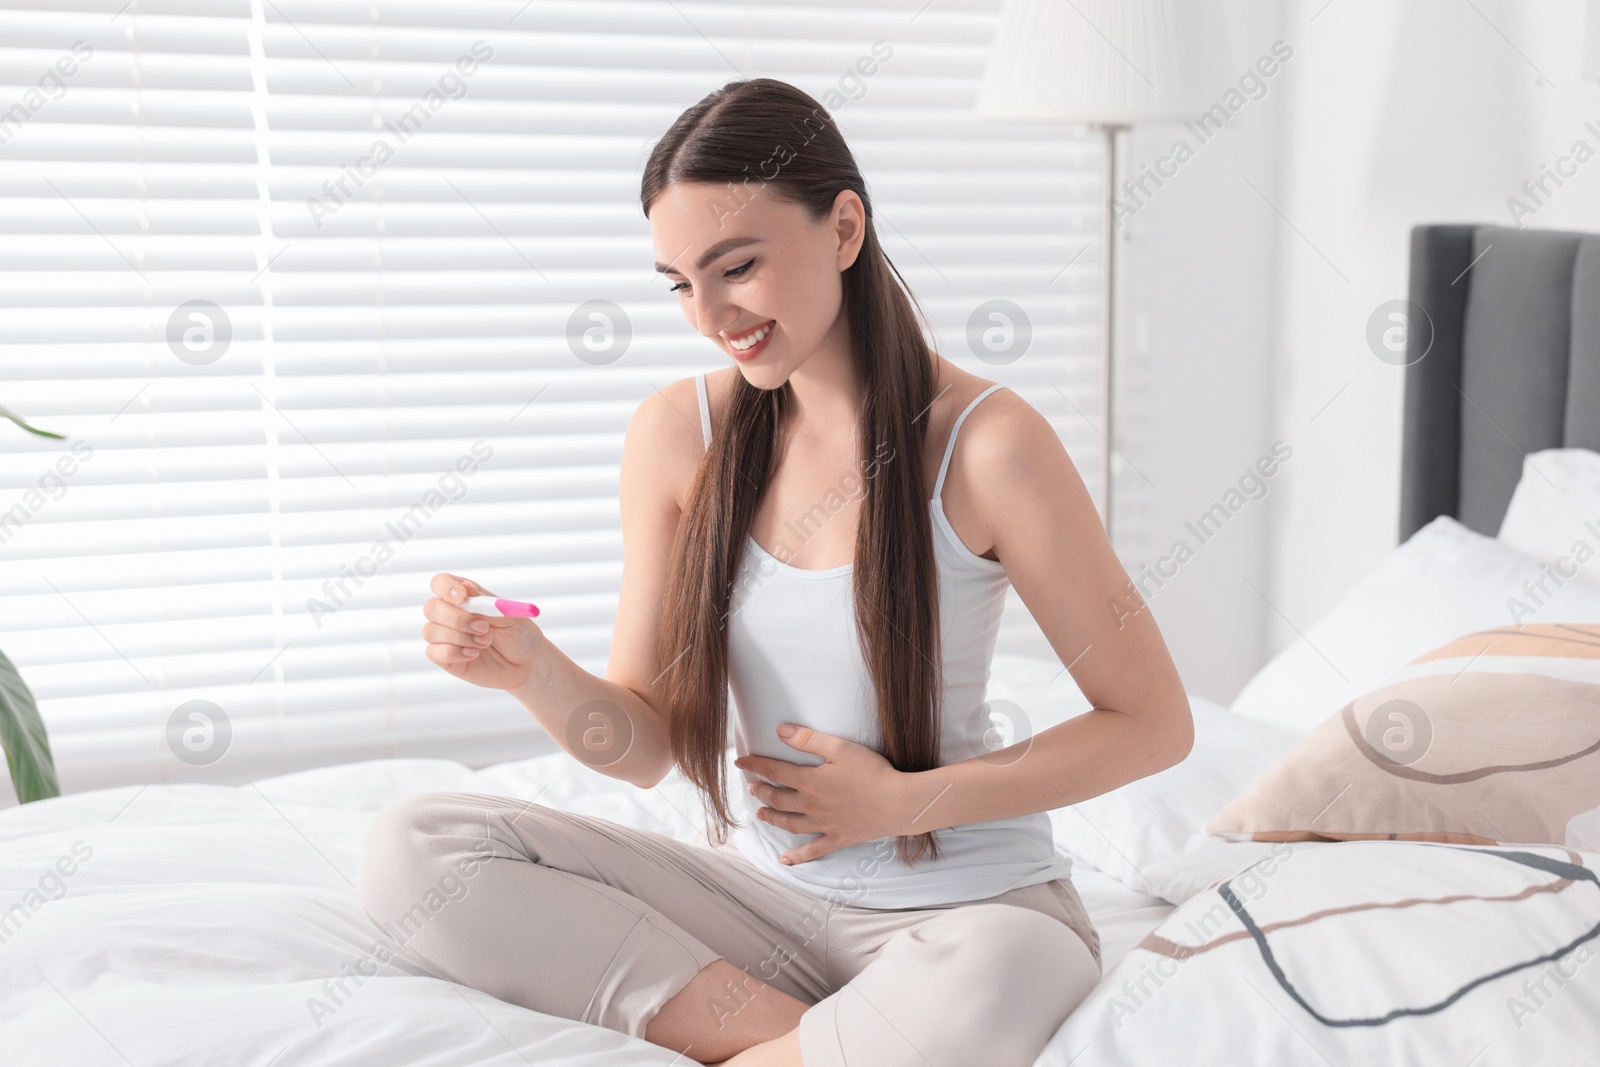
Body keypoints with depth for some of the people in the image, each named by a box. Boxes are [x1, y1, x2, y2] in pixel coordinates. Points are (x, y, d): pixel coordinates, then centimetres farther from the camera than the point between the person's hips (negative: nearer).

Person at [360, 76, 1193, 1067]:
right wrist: (534, 673, -17)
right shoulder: (677, 435, 0)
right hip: (763, 890, 5)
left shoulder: (986, 443, -14)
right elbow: (648, 744, 4)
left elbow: (1154, 723, -7)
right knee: (414, 846, -13)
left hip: (973, 906, -5)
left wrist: (905, 803, -13)